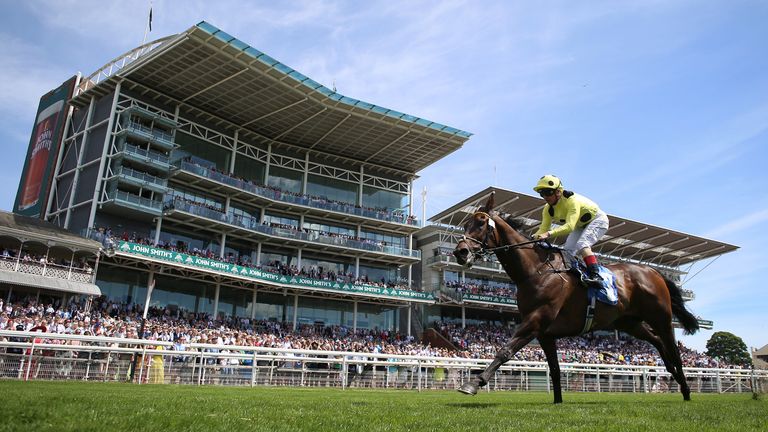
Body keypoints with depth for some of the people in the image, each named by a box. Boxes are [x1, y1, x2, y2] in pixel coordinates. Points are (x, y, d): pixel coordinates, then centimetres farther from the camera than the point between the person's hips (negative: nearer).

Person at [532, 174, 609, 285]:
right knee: (568, 250, -3)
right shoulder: (548, 209, -15)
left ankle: (595, 275, -36)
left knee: (582, 245, -30)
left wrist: (549, 234, -60)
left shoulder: (572, 200, -38)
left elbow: (570, 226, -48)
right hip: (580, 226, 8)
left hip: (597, 220, -8)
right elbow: (543, 228, -18)